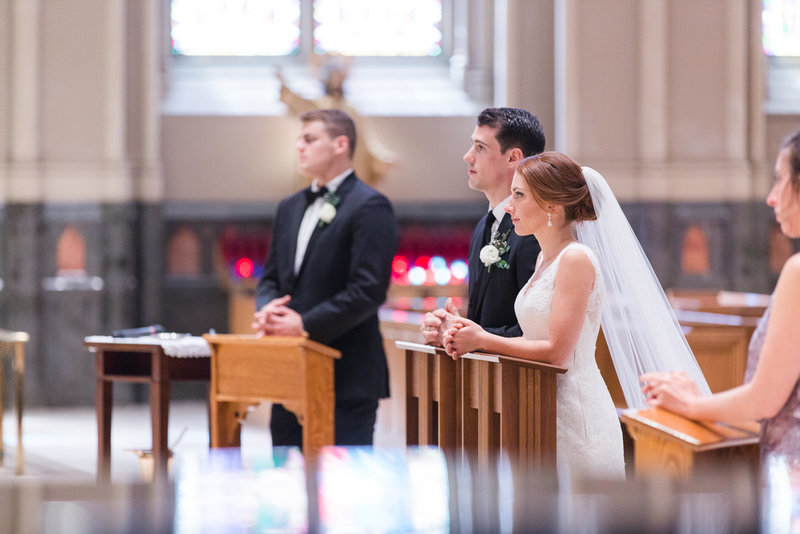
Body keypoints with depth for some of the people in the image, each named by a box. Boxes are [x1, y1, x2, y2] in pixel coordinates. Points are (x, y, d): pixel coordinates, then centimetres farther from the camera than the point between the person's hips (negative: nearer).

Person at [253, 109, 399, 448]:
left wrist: (305, 325, -16)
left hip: (347, 379, -8)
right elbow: (271, 276, 21)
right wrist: (267, 309, -2)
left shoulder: (370, 208, -8)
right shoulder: (290, 207, 18)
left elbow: (369, 290, -16)